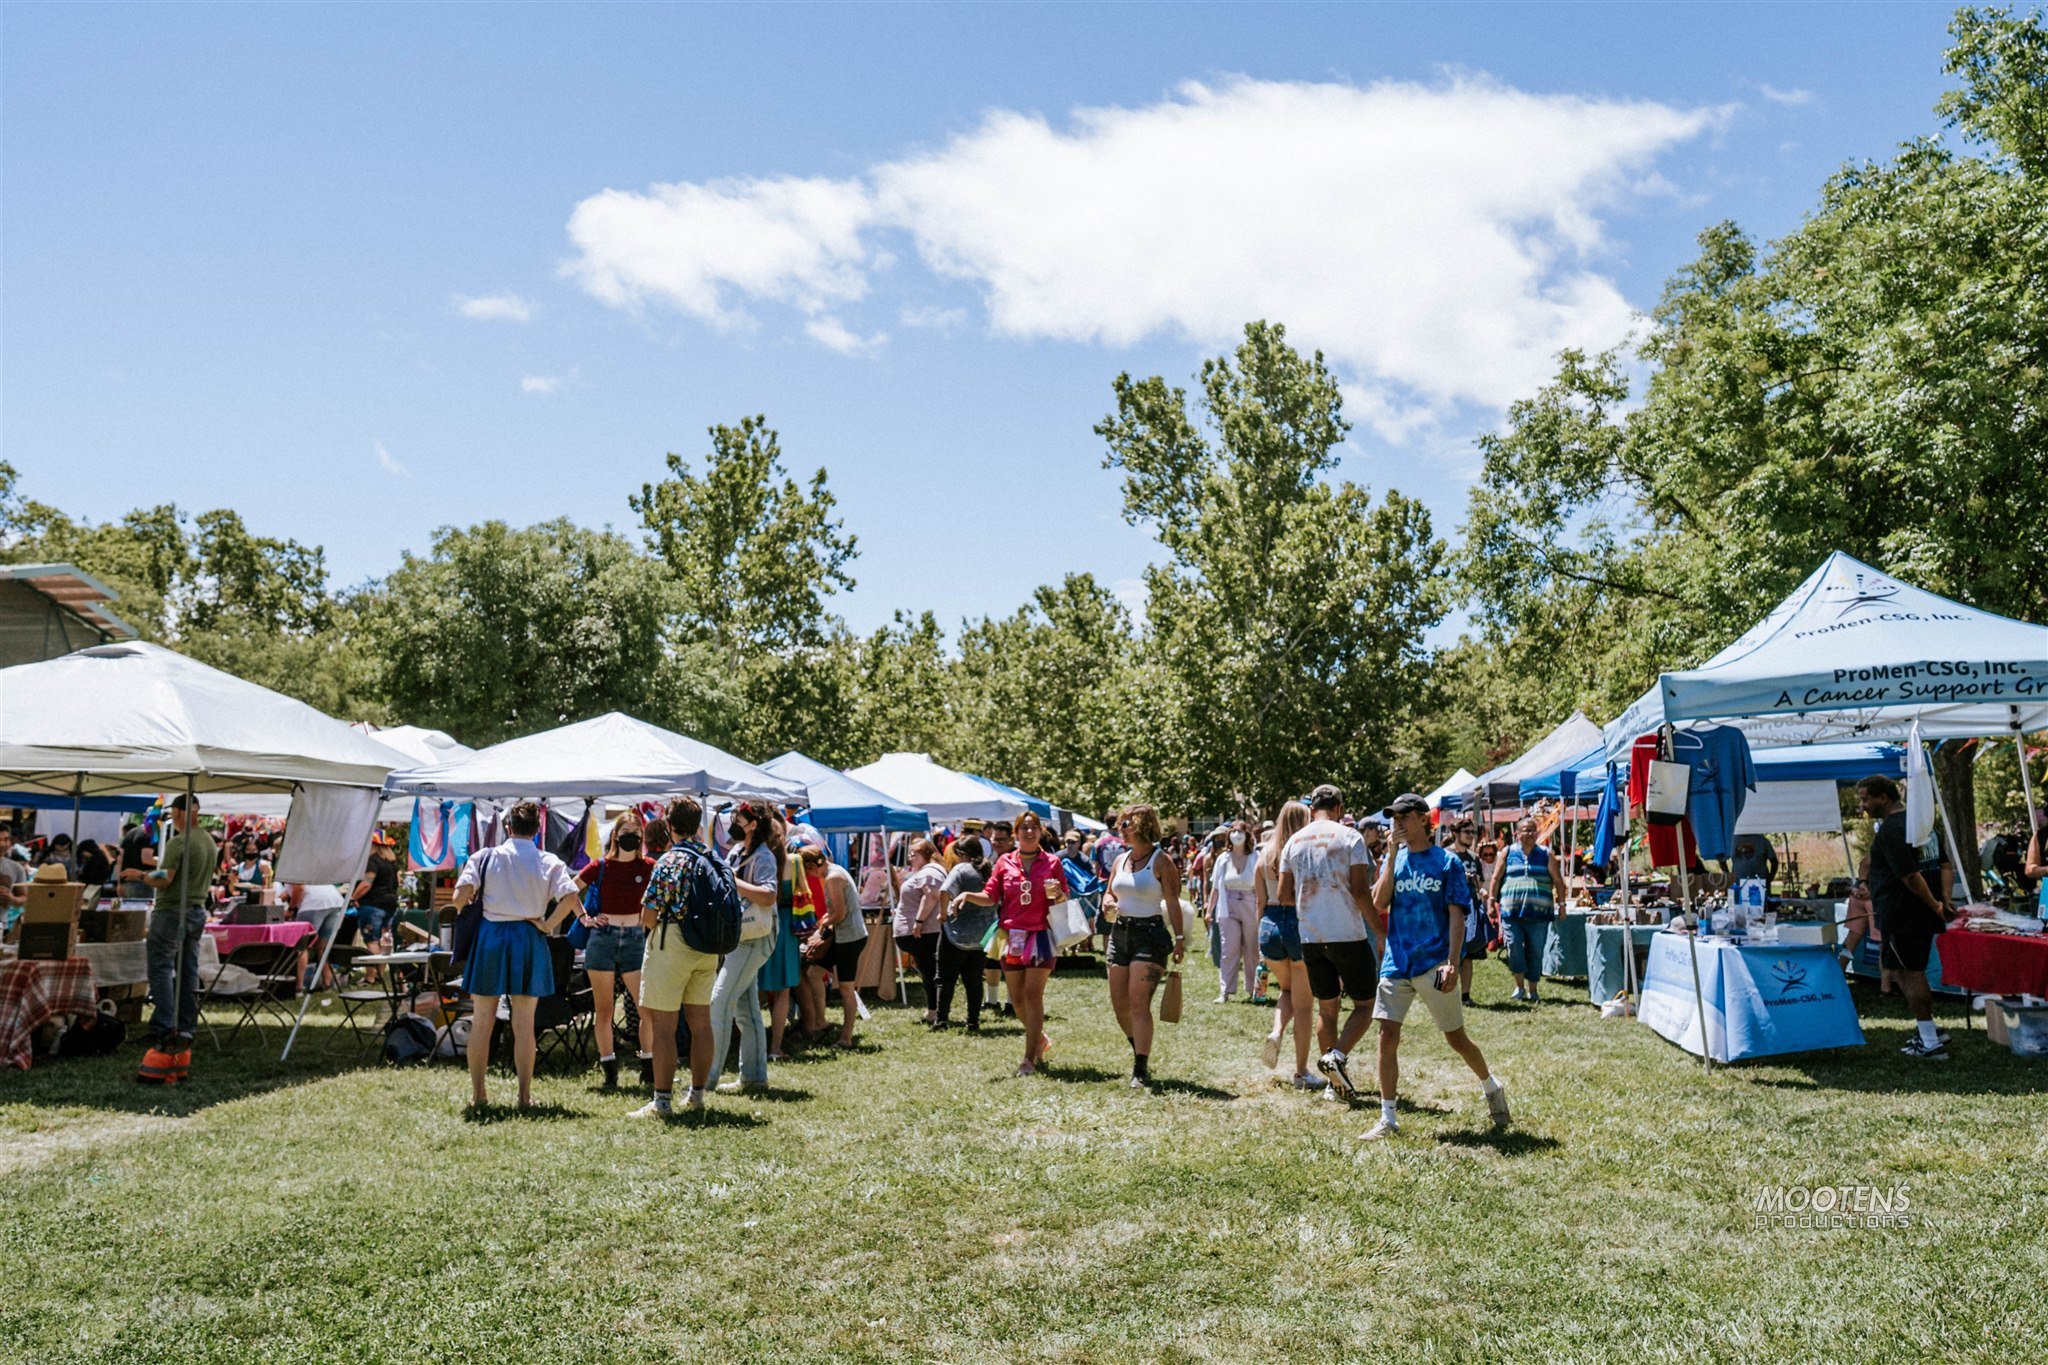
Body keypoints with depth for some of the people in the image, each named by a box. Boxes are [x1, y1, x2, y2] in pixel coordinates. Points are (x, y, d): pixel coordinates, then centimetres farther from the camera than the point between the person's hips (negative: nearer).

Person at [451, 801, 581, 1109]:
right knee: (524, 1024, 6)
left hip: (490, 936, 0)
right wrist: (548, 925, -3)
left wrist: (463, 911, 12)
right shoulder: (550, 863, 0)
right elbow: (570, 898, -14)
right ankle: (525, 1096, 8)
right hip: (528, 939, 0)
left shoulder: (484, 857, 0)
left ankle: (477, 1094, 15)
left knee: (481, 1021, 10)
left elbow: (460, 897, -9)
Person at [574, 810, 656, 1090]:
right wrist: (583, 917, 4)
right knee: (603, 1009, 4)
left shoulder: (648, 867, 1)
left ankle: (648, 1068, 9)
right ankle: (609, 1072, 13)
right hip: (603, 938, 0)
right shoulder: (600, 866, 1)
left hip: (635, 938, 0)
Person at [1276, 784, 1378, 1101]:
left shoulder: (1294, 842, 8)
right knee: (1364, 1005, 7)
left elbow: (1284, 896, 8)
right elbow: (1360, 891, -12)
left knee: (1327, 1007, 14)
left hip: (1310, 938, 5)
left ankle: (1336, 1082, 16)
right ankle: (1337, 1056, -15)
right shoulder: (1349, 837, -5)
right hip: (1349, 935, -5)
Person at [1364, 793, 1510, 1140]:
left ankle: (1492, 1088, 36)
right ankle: (1387, 1118, 3)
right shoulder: (1393, 859, 9)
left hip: (1433, 963, -3)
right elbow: (1379, 903, -4)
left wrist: (1452, 962, -13)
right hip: (1396, 962, 3)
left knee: (1456, 1038, 9)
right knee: (1387, 1037, -4)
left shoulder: (1447, 861, -1)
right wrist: (1392, 855, -9)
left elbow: (1457, 916, -5)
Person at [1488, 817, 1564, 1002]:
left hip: (1538, 913, 1)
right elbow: (1496, 879, 10)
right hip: (1512, 912, 0)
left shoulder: (1546, 855, 10)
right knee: (1514, 949, -7)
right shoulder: (1508, 853, 9)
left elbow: (1558, 881, 11)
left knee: (1535, 953, 5)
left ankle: (1532, 991, 17)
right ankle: (1519, 987, 10)